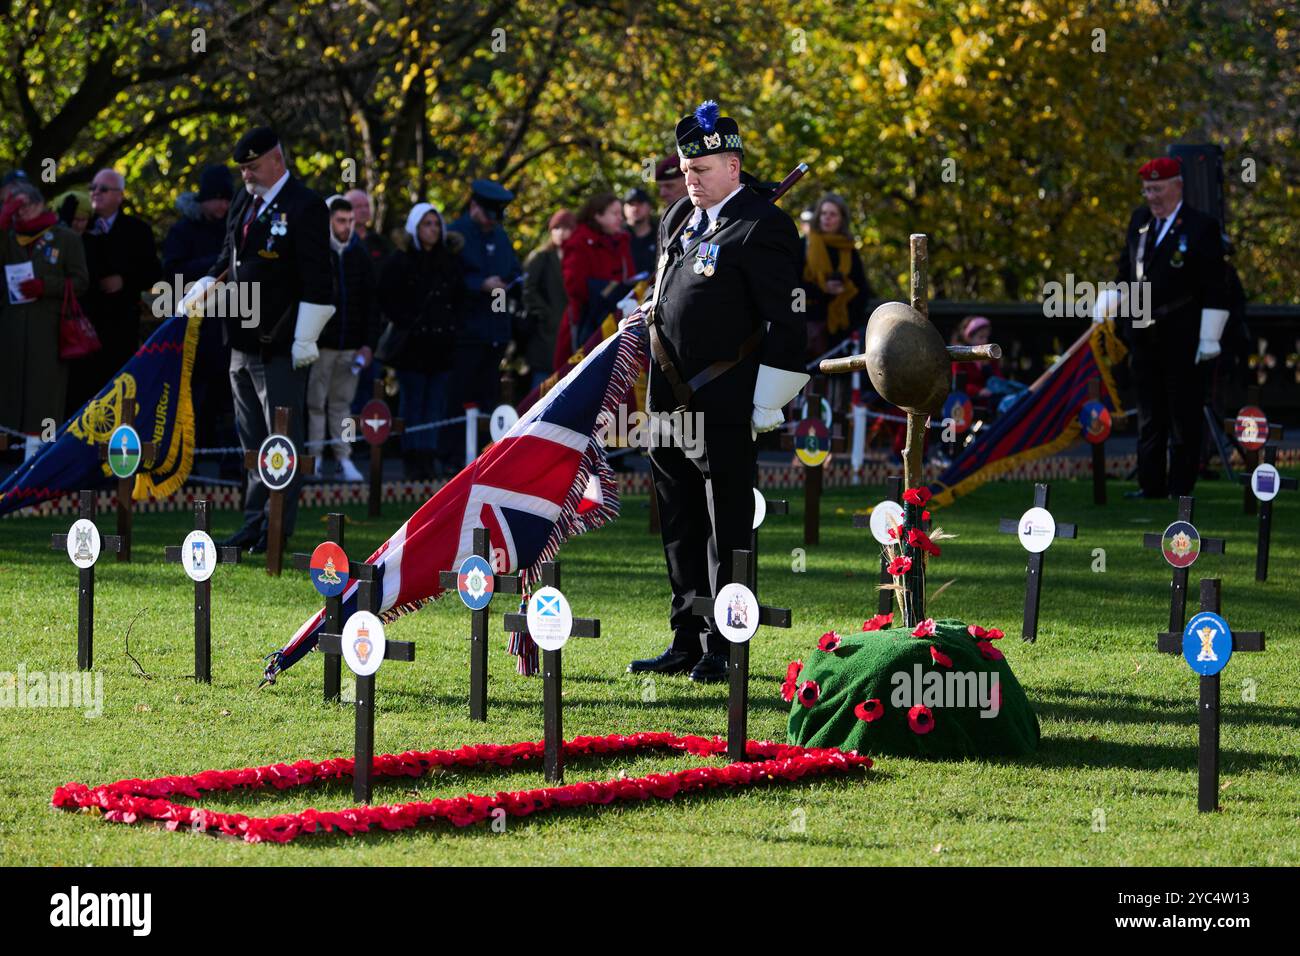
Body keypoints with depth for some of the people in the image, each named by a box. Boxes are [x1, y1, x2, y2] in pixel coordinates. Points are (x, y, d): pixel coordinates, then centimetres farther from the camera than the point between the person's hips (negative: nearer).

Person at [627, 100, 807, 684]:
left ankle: (721, 651, 2)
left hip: (724, 411, -8)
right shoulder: (680, 219, 14)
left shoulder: (762, 228, -10)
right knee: (681, 531, 13)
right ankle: (687, 643, 21)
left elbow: (786, 321, -13)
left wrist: (767, 406, -14)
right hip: (672, 405, 8)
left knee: (726, 534, -2)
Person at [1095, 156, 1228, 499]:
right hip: (1144, 338, 6)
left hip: (1182, 341, -6)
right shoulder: (1139, 220, 12)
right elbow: (1125, 271, 21)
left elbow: (1215, 289, -9)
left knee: (1184, 416, 0)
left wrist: (1209, 338, -12)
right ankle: (1151, 484, 18)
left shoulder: (1201, 227, -7)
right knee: (1149, 415, 12)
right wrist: (1104, 308, 10)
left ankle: (1181, 487, 5)